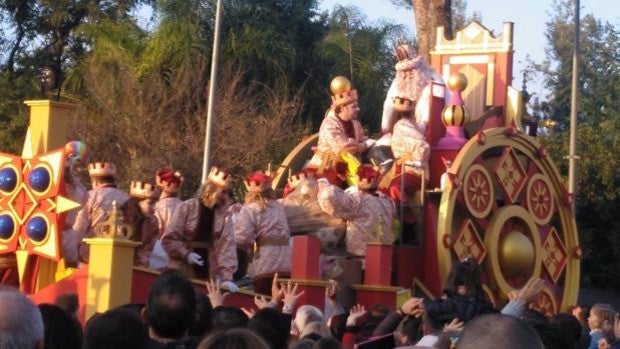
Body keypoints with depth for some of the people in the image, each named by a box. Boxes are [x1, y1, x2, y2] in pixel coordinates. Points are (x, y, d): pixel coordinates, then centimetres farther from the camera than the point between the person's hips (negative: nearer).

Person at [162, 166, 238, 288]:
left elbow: (227, 244, -6)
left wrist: (227, 277, -16)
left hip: (208, 275, 2)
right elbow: (169, 238, -4)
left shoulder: (225, 213, 1)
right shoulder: (187, 207, -4)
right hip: (181, 273, -2)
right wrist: (186, 254, -18)